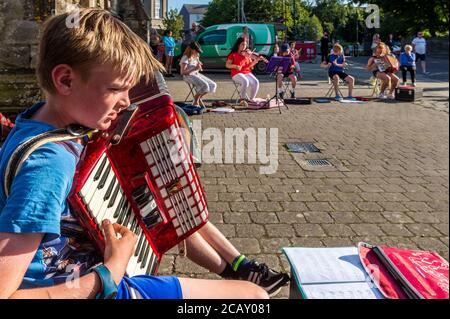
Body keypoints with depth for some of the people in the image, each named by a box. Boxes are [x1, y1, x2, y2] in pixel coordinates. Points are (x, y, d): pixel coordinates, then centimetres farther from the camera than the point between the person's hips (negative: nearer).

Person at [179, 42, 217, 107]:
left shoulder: (196, 56, 15)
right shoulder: (185, 58, -11)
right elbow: (182, 72, -18)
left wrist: (199, 66, 0)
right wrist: (194, 69, -22)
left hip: (196, 74, 9)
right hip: (189, 76, -9)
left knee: (213, 85, -4)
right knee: (205, 85, -31)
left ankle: (199, 97, 8)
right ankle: (196, 98, -6)